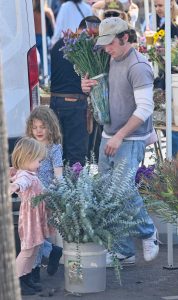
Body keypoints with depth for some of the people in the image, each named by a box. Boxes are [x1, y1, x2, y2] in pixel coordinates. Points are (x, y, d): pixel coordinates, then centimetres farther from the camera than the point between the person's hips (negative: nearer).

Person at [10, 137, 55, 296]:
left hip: (38, 216, 10)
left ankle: (26, 278, 23)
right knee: (27, 250, -4)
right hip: (30, 216, -10)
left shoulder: (30, 174, 11)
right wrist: (15, 187, -69)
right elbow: (21, 182, -48)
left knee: (33, 249, 15)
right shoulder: (24, 175, -22)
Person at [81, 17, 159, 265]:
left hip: (130, 141, -8)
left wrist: (119, 136, -22)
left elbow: (144, 108, -19)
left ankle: (148, 233, 13)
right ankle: (124, 252, 13)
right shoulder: (111, 61, 11)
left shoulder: (138, 67, -15)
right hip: (108, 138, 8)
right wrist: (88, 88, 2)